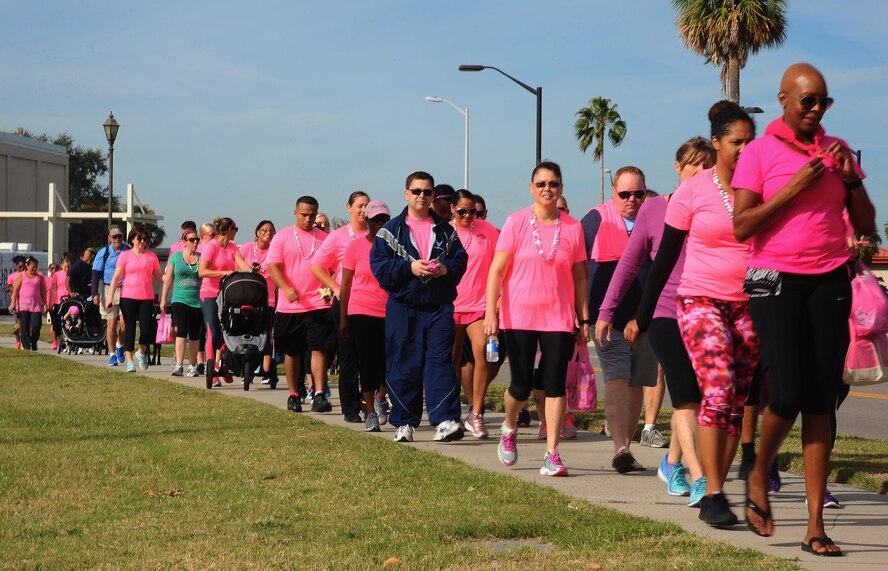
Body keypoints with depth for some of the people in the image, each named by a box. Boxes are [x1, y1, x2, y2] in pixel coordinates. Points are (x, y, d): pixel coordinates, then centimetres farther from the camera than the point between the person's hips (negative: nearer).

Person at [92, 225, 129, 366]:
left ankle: (120, 346, 20)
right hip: (108, 290, -1)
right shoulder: (103, 253, 2)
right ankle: (112, 354, 8)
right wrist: (95, 293, -10)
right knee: (111, 323, -1)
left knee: (125, 323, -8)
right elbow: (96, 274, 0)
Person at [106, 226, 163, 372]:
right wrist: (110, 297, -5)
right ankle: (129, 360, 5)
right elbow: (116, 277, 1)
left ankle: (141, 352, 23)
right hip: (128, 296, -2)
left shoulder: (151, 256, 10)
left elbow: (158, 277, 13)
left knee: (147, 328, -5)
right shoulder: (125, 255, 4)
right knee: (129, 327, -2)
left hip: (147, 297, 2)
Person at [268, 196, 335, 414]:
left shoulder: (323, 238, 8)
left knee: (319, 349, -9)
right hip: (289, 306, 0)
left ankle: (319, 395, -11)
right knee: (291, 352, 9)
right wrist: (286, 288, -21)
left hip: (318, 304, 0)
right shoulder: (282, 237, 4)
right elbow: (273, 267, -4)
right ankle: (293, 395, 21)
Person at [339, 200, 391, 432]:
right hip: (361, 312, -2)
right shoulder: (356, 246, 1)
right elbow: (345, 285, 3)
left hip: (390, 313, 2)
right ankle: (371, 412, 8)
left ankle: (380, 397, 28)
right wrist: (343, 318, 0)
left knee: (388, 362, 0)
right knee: (368, 363, -2)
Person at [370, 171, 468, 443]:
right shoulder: (391, 230, 6)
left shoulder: (446, 230, 12)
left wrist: (446, 268, -11)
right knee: (404, 365, 1)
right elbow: (379, 265, -2)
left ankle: (446, 420, -14)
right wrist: (409, 268, -14)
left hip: (439, 306, 1)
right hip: (403, 307, -1)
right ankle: (404, 423, 9)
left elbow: (461, 260, 10)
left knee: (440, 361, -8)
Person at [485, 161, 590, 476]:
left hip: (559, 317, 1)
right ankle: (509, 427, 35)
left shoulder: (572, 227, 3)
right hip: (519, 317, -1)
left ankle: (552, 455, -1)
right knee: (522, 386, 4)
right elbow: (497, 270, -3)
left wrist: (584, 319, 6)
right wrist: (491, 311, -11)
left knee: (555, 384, -4)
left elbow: (579, 277, 8)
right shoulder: (516, 222, -3)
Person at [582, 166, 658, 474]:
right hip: (609, 315, -3)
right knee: (616, 379, -15)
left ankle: (626, 448, 17)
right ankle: (620, 447, -26)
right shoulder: (596, 219, 1)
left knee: (636, 384, 8)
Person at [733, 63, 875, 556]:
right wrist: (793, 188, -13)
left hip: (830, 280, 3)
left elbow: (866, 227, 11)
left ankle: (815, 525, -1)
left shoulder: (837, 150, 11)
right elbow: (741, 227, -8)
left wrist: (850, 177, -3)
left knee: (820, 403, -1)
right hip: (776, 279, -3)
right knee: (788, 394, -13)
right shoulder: (759, 152, 0)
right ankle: (758, 476, 18)